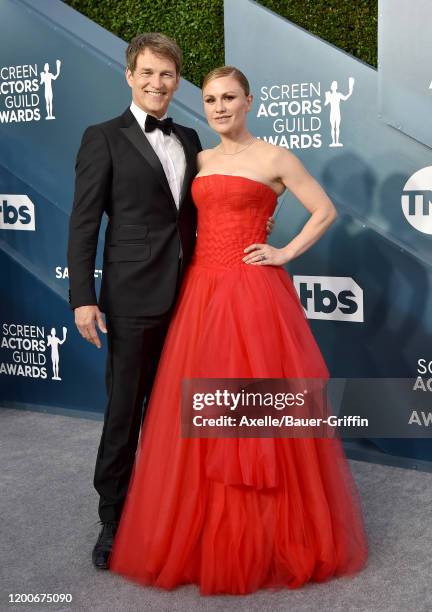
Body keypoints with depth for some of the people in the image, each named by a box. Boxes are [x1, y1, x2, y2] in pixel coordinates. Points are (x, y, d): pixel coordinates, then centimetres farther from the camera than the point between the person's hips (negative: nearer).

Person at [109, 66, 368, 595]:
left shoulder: (273, 158, 0)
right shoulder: (199, 161, 15)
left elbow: (325, 211, 1)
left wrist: (285, 254, -5)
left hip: (254, 294, -5)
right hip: (201, 292, 5)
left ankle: (265, 537, 14)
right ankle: (203, 535, 19)